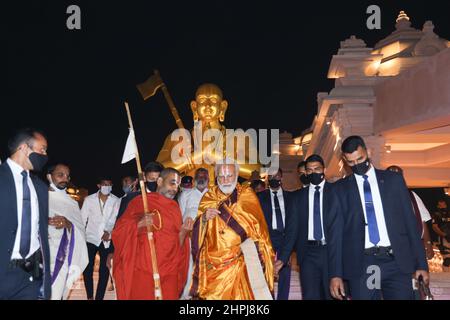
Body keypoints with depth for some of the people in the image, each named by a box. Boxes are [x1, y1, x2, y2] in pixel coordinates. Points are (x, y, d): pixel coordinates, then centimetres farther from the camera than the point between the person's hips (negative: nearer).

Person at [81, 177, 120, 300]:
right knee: (87, 269, 2)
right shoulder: (89, 199, 2)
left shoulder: (116, 201, -1)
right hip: (91, 238, 1)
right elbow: (82, 219, 3)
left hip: (107, 240, 0)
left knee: (104, 270, 2)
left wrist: (109, 232, -18)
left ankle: (99, 297, 13)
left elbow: (117, 219, -5)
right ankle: (90, 297, 20)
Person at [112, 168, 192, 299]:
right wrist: (139, 224, -23)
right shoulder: (139, 201, -1)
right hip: (143, 270, -4)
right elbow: (119, 231, -6)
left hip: (169, 270, 4)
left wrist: (183, 231, -4)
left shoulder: (174, 207, 12)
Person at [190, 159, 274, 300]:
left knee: (242, 294, -4)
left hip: (242, 260, -1)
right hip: (214, 262, 2)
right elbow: (198, 229, 3)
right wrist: (204, 218, -16)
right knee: (215, 295, 2)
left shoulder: (247, 194, 4)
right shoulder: (208, 197, 8)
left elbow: (258, 227, -2)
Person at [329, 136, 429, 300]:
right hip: (360, 264, -1)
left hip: (396, 262, 1)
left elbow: (410, 221, 9)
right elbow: (336, 231, 2)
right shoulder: (341, 188, 6)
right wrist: (336, 273, -4)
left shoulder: (394, 179, 9)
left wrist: (421, 263, 5)